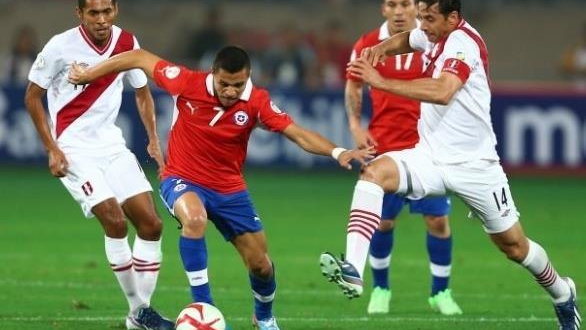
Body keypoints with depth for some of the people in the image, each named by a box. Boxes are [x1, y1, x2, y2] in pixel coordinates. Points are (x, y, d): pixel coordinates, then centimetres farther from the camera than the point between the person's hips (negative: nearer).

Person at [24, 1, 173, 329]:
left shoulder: (127, 43, -1)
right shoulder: (61, 47, -14)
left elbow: (142, 93, 15)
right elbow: (33, 97, -5)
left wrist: (154, 140, 4)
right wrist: (52, 149, -11)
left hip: (112, 145, 6)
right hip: (74, 150, -6)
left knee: (150, 224, -1)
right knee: (115, 221, -19)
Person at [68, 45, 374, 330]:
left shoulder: (256, 102, -16)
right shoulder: (188, 83, -20)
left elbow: (297, 133, -22)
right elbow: (139, 58, -9)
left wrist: (337, 152, -39)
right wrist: (87, 74, -4)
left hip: (229, 189, 3)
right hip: (182, 180, -3)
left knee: (260, 263, 3)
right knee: (194, 219, -37)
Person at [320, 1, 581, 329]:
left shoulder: (463, 42, -21)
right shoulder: (434, 35, 2)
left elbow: (442, 92, -39)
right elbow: (406, 40, 27)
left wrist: (382, 82, -41)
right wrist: (383, 48, 3)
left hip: (474, 164, -6)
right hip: (430, 156, 6)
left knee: (514, 246, 6)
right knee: (374, 172, -22)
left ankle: (562, 294, 36)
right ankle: (353, 269, -33)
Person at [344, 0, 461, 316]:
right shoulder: (367, 45, 0)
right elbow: (353, 86, 15)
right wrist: (355, 126, 3)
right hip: (383, 147, 0)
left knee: (438, 220, -2)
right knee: (382, 221, 3)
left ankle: (440, 292, 13)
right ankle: (380, 289, 22)